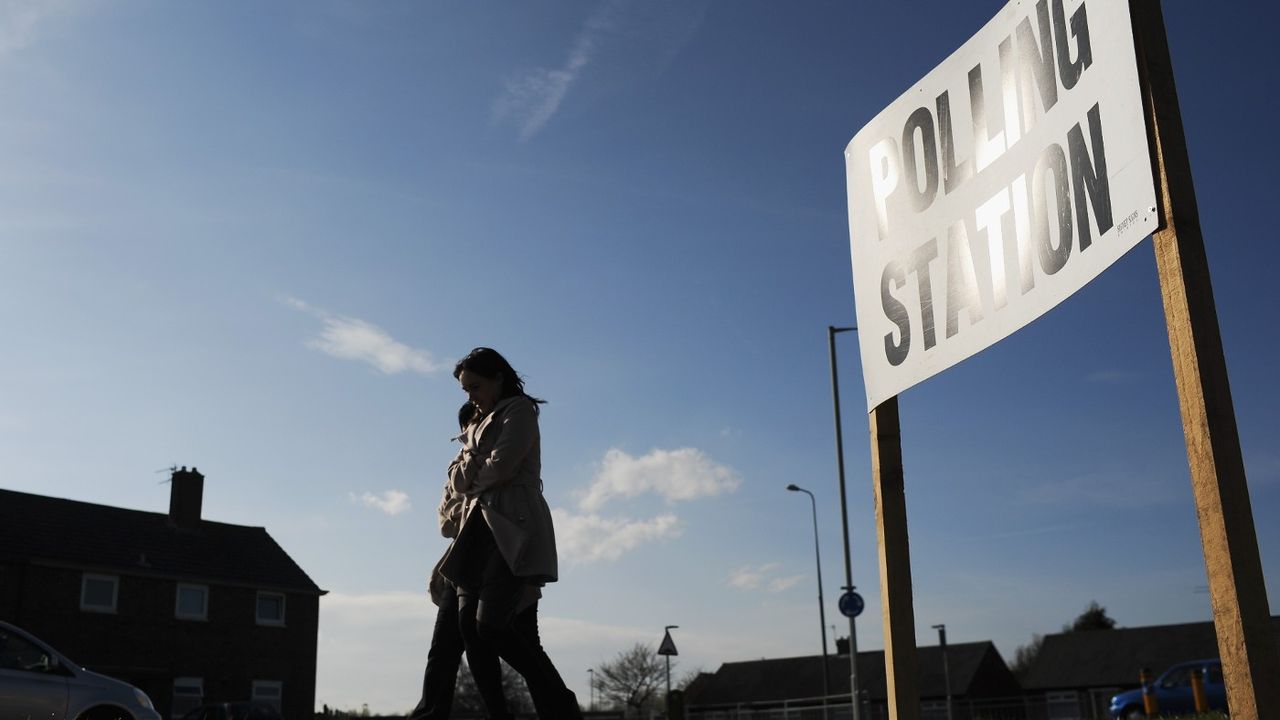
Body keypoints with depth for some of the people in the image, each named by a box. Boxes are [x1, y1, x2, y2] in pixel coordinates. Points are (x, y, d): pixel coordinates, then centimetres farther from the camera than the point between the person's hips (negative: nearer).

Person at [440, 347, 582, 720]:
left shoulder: (519, 411, 4)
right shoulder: (478, 425, 28)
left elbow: (501, 468, -10)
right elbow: (456, 480, 18)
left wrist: (472, 477, 8)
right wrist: (476, 465, -1)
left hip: (514, 529, -8)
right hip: (480, 530, 8)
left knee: (490, 625, -20)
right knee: (469, 626, -6)